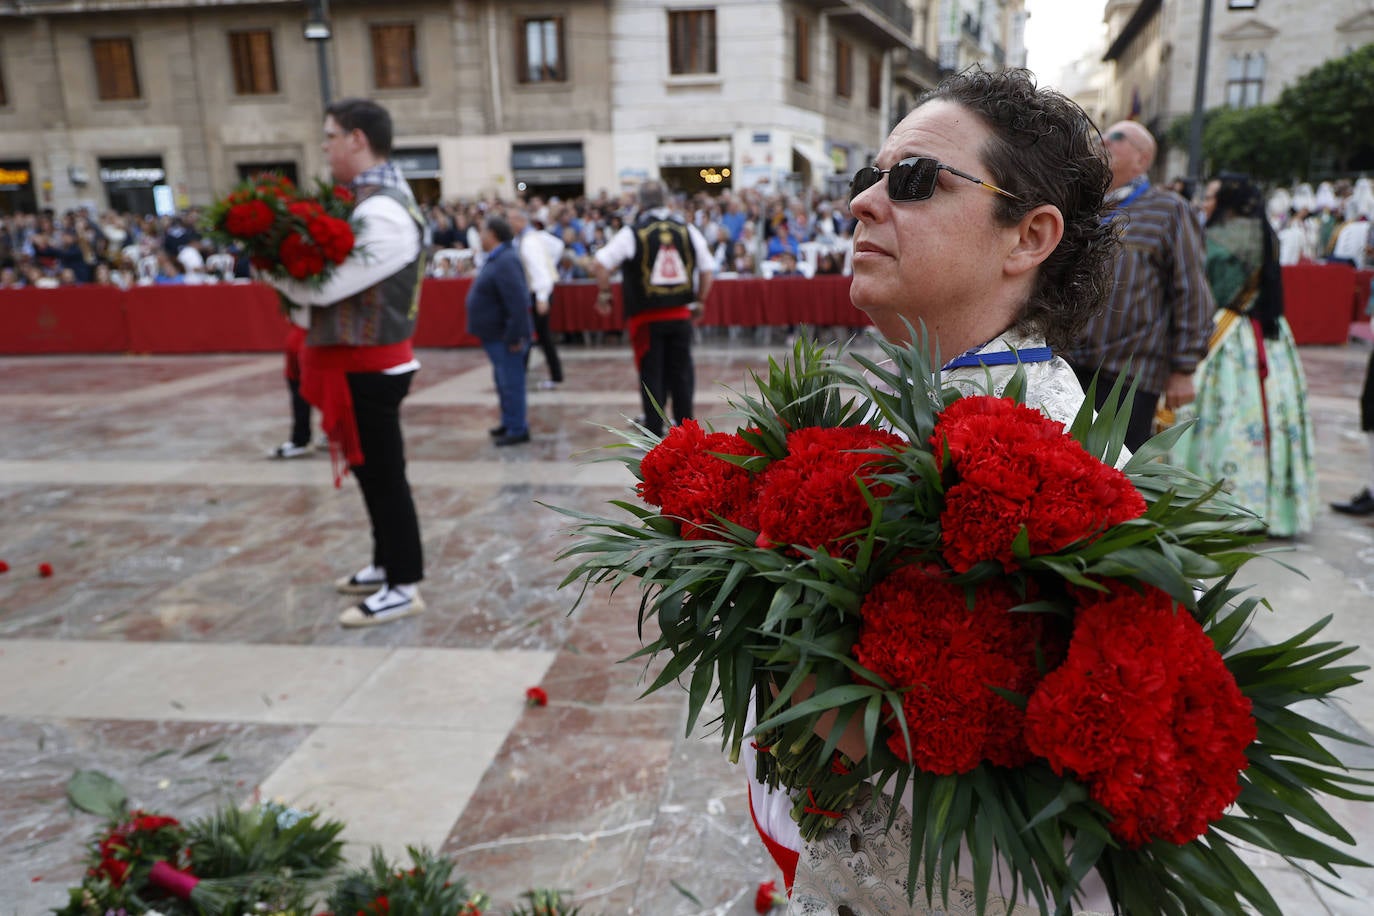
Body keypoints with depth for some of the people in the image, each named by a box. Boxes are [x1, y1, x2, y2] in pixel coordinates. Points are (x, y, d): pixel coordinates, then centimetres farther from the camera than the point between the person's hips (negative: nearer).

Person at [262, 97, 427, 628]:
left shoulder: (382, 214, -21)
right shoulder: (376, 201, 13)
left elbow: (325, 285, -22)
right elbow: (340, 278, 13)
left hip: (368, 367, -10)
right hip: (362, 362, 10)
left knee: (383, 475, -1)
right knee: (373, 472, 19)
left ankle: (404, 586, 11)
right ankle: (388, 564, 33)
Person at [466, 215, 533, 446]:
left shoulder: (505, 261, -21)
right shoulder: (497, 258, 13)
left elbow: (518, 302, -27)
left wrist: (514, 336, -26)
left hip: (504, 336, -11)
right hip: (496, 334, 11)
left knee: (510, 383, -4)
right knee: (504, 381, 19)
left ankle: (517, 429, 4)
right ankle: (509, 423, 31)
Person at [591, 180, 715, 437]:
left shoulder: (633, 233, -6)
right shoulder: (687, 229, 4)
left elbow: (600, 263, -12)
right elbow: (707, 269, 8)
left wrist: (604, 295, 1)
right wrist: (699, 301, 17)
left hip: (647, 317, -2)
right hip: (681, 314, 3)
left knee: (652, 373, 4)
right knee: (681, 370, 11)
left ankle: (655, 432, 7)